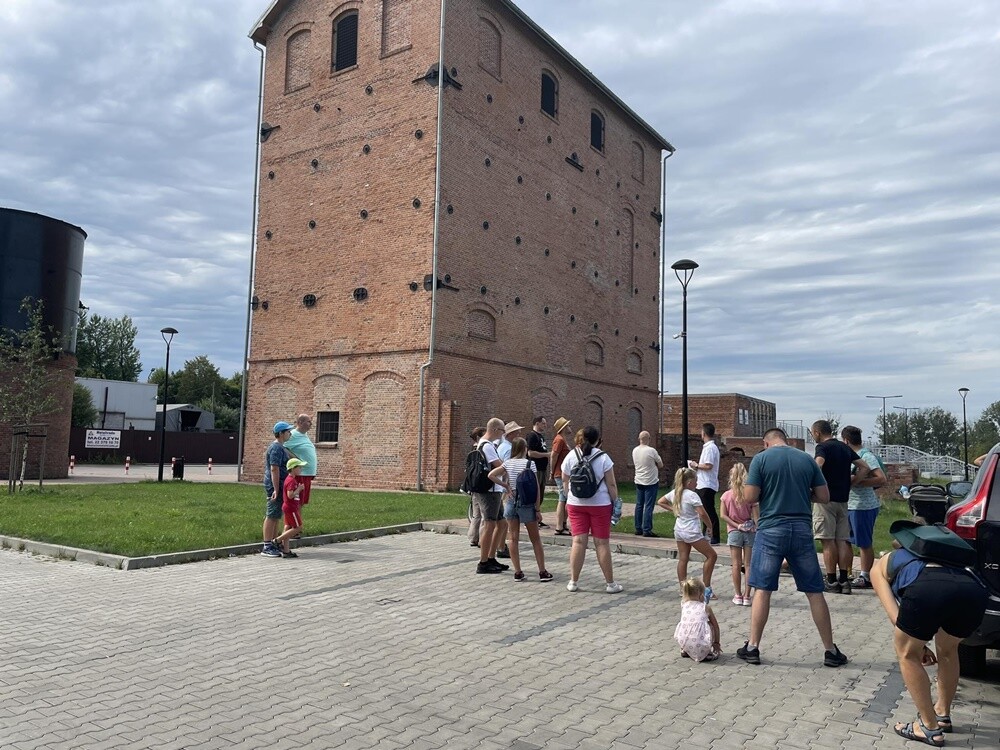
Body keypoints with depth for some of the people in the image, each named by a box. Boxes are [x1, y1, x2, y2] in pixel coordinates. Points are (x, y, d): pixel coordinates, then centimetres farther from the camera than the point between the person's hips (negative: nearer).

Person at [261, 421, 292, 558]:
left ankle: (274, 544, 21)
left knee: (275, 516, 14)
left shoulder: (279, 447, 18)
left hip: (278, 486, 11)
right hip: (275, 486, -11)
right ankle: (267, 547, -6)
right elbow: (274, 469, -22)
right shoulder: (276, 448, -15)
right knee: (271, 516, -8)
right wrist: (276, 489, -25)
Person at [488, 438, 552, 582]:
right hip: (527, 504, -2)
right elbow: (536, 488, -9)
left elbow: (491, 475, -11)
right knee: (535, 539, 8)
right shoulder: (530, 464, -7)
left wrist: (505, 486, -2)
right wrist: (537, 508, -4)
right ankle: (542, 572, 10)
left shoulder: (507, 463, 0)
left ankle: (518, 572, 8)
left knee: (513, 538, 8)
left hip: (511, 502, 2)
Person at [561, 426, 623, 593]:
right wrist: (616, 501, 4)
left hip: (576, 504, 2)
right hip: (600, 504, -2)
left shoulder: (571, 456, 0)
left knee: (578, 541, 4)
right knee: (602, 543, 4)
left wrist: (569, 499, 18)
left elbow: (565, 483, 5)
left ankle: (573, 582, 6)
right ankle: (610, 583, 12)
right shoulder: (603, 457, -7)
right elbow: (611, 484, -6)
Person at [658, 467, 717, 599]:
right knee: (712, 555, 3)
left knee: (682, 559, 11)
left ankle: (683, 589, 14)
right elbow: (702, 513, -22)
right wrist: (710, 525, -6)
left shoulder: (674, 493, 4)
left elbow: (660, 502, 15)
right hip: (692, 532, -8)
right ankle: (706, 588, 4)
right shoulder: (692, 495, -18)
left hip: (679, 530, 8)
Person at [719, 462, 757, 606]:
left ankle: (738, 595, 10)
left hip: (734, 531, 0)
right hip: (749, 531, 0)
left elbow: (723, 515, -8)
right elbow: (756, 516, -7)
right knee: (748, 565, 5)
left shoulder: (726, 495, -4)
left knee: (736, 565, 6)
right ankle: (747, 596, 8)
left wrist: (736, 525, -6)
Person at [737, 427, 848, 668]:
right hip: (801, 530, 2)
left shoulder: (761, 459, -3)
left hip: (771, 530, -2)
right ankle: (831, 651, 17)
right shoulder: (807, 459, 6)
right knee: (814, 591, 9)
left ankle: (752, 647, 10)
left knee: (762, 589, 5)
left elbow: (749, 497, -8)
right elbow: (824, 497, 7)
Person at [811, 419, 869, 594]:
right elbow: (864, 468, 14)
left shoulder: (823, 447, -8)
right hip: (843, 499, 7)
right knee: (842, 540, 9)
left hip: (826, 499, -7)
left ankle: (831, 582, 1)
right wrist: (849, 482, 10)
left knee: (828, 540, -2)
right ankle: (844, 581, 11)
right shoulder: (845, 448, 14)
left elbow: (818, 465, -27)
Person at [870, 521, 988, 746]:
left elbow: (895, 614, 19)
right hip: (974, 589, 5)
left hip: (928, 588, -5)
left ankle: (929, 728, 26)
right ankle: (943, 714, 47)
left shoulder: (880, 566, 33)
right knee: (947, 649, 35)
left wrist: (917, 645, 30)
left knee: (907, 653, 22)